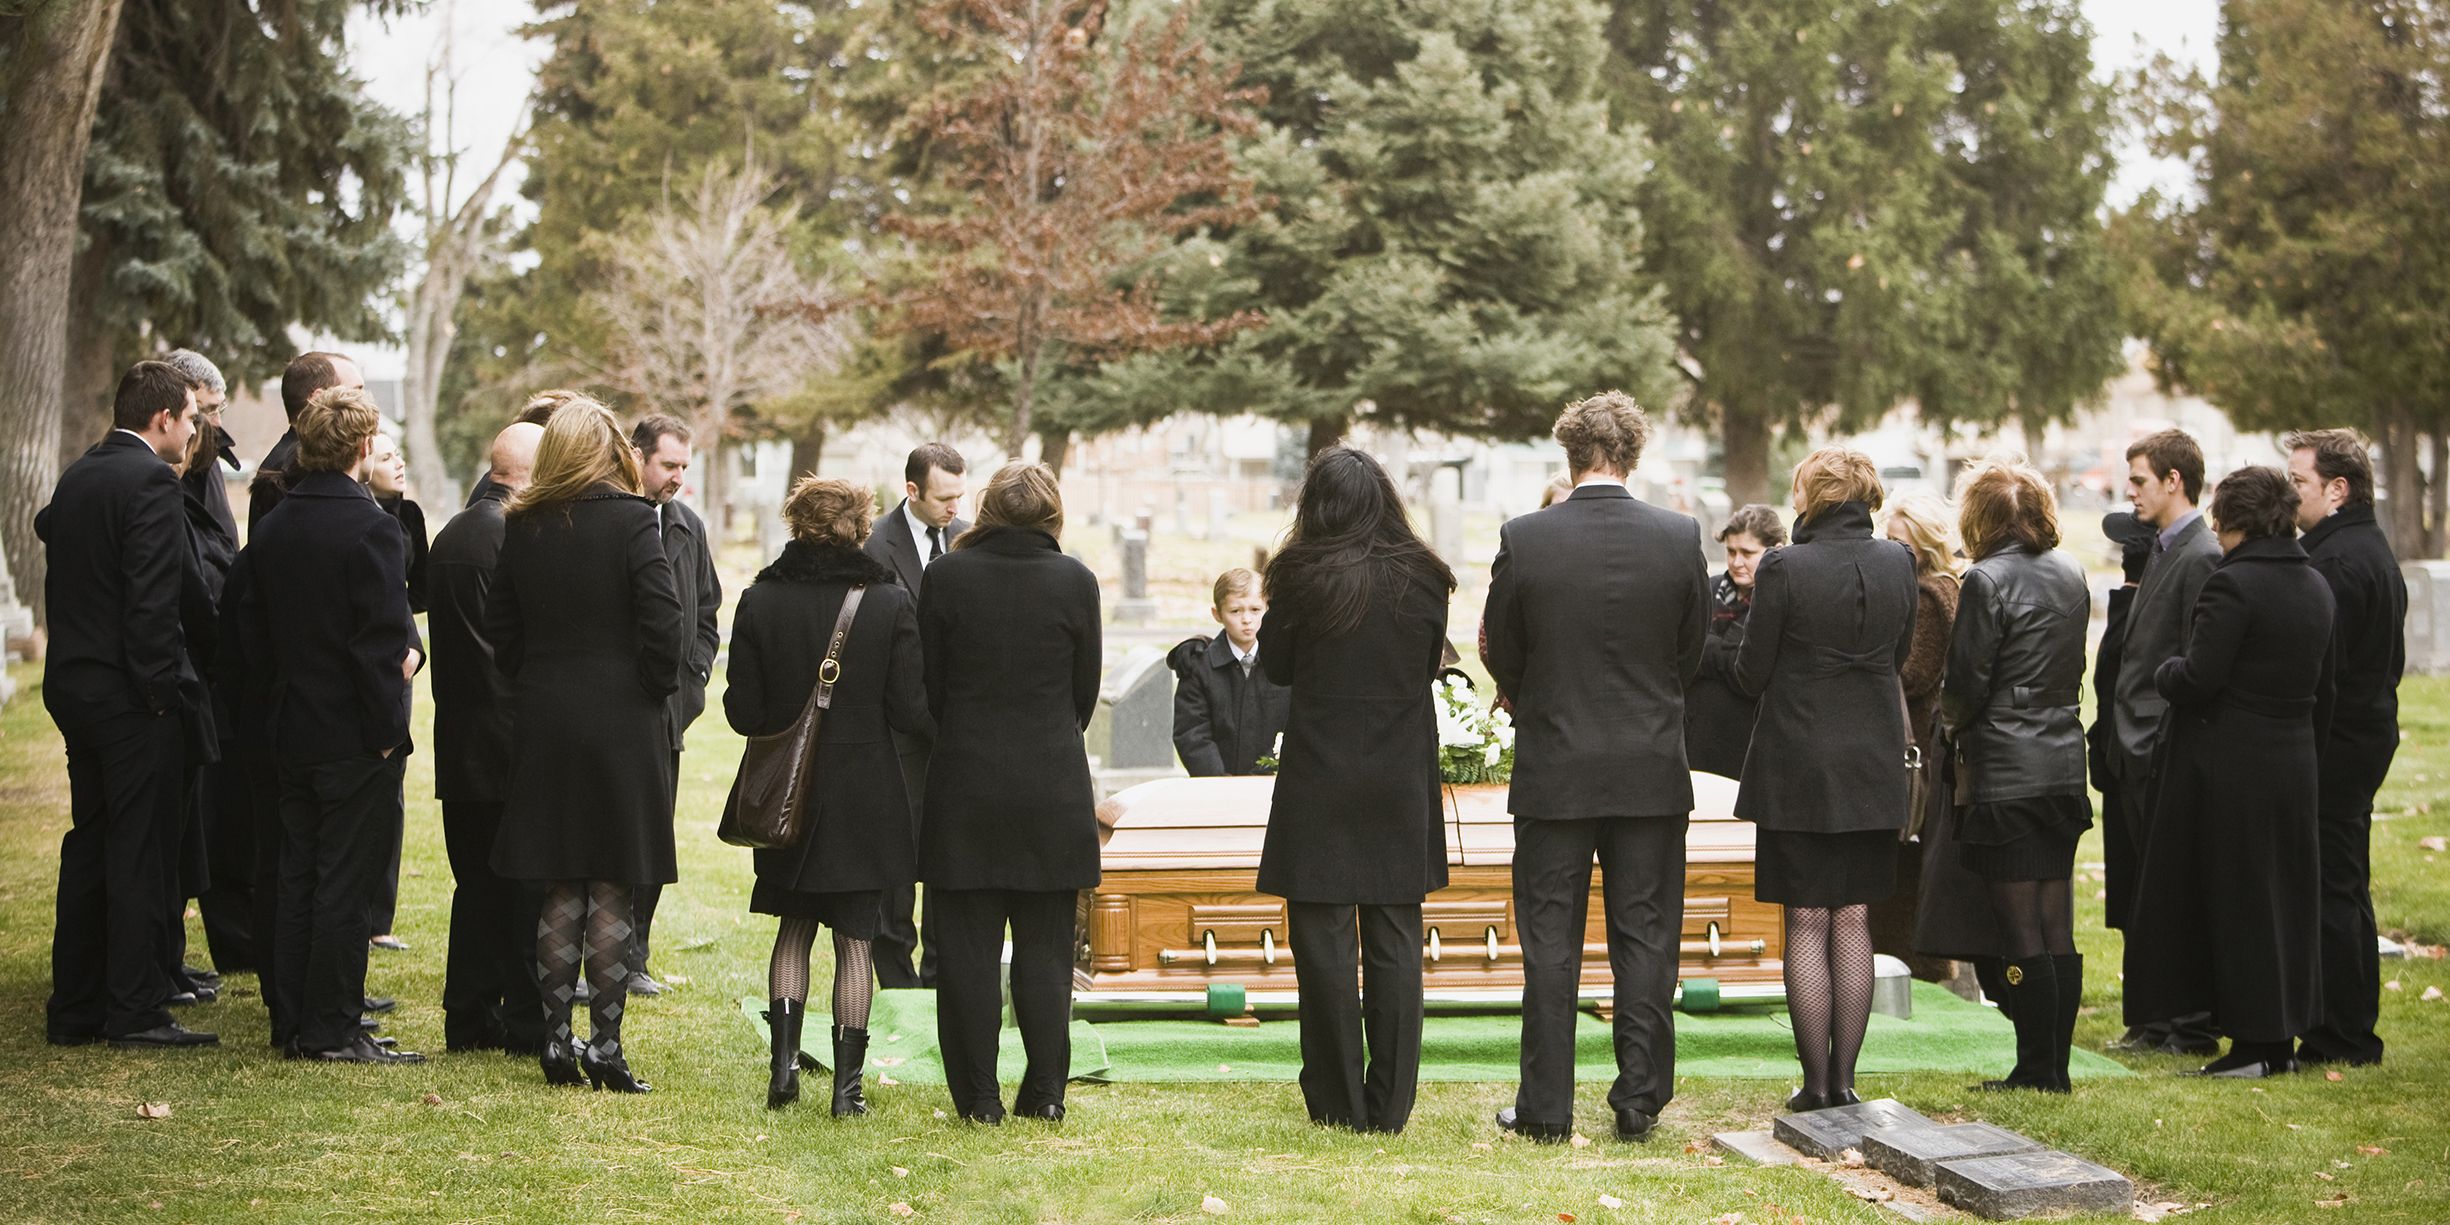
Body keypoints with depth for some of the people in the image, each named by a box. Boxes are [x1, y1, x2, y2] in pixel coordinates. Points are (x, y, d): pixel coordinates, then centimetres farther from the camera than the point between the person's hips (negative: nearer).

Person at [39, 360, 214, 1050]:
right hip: (131, 695, -9)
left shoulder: (76, 477, 12)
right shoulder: (150, 483, -15)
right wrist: (161, 690, -15)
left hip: (73, 684, 9)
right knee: (139, 854, -3)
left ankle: (74, 1007, 17)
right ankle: (136, 1012, 0)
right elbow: (153, 602, -20)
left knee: (88, 847, 13)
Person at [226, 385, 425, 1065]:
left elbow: (252, 631, 9)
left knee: (299, 879, 12)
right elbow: (381, 641, -19)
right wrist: (387, 727, -11)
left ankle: (303, 1020, 18)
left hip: (292, 728, 7)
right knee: (345, 882, -1)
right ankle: (334, 1029, 3)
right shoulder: (371, 528, -17)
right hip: (355, 736, -7)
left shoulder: (271, 529, 6)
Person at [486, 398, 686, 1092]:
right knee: (611, 892, 0)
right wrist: (657, 689, 0)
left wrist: (531, 686, 15)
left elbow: (499, 626, 7)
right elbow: (664, 624, -14)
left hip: (544, 723, 4)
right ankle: (605, 1045, 1)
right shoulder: (631, 520, -10)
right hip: (621, 721, -4)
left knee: (560, 893, 11)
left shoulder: (521, 526, 3)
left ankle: (556, 1038, 12)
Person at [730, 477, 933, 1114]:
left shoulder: (760, 600, -5)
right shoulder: (891, 602, -9)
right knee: (855, 938, 7)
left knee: (794, 928, 18)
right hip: (867, 795, -1)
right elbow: (911, 710, -10)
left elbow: (744, 711, -4)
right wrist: (947, 724, 11)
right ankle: (847, 1081, 6)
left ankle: (783, 1058, 4)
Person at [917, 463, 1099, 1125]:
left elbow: (929, 682, 0)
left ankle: (979, 1096, 6)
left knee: (967, 946, 5)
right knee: (1045, 945, 9)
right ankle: (1045, 1092, 9)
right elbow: (1086, 688, 3)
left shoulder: (946, 575, -5)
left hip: (965, 781, -1)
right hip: (1054, 786, 1)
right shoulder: (1075, 580, -4)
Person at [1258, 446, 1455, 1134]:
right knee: (1394, 942, 9)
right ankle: (1389, 1105, 12)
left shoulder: (1301, 577, -9)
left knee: (1324, 941, 5)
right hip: (1402, 785, 3)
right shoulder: (1422, 579, -2)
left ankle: (1338, 1105, 7)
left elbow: (1275, 665, 3)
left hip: (1320, 780, -3)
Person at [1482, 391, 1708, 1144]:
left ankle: (1545, 1107, 8)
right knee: (1645, 939, 8)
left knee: (1550, 943, 6)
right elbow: (1691, 654, 4)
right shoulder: (1680, 538, -6)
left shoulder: (1523, 539, -9)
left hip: (1554, 770, -1)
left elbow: (1502, 656, 0)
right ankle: (1640, 1102, 11)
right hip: (1652, 771, 1)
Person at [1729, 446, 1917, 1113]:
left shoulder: (1784, 568, -14)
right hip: (1874, 765, 4)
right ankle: (1844, 1077, 11)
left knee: (1806, 924, 3)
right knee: (1853, 920, 10)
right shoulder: (1897, 563, 0)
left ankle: (1816, 1081, 4)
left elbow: (1750, 675, -7)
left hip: (1799, 764, -4)